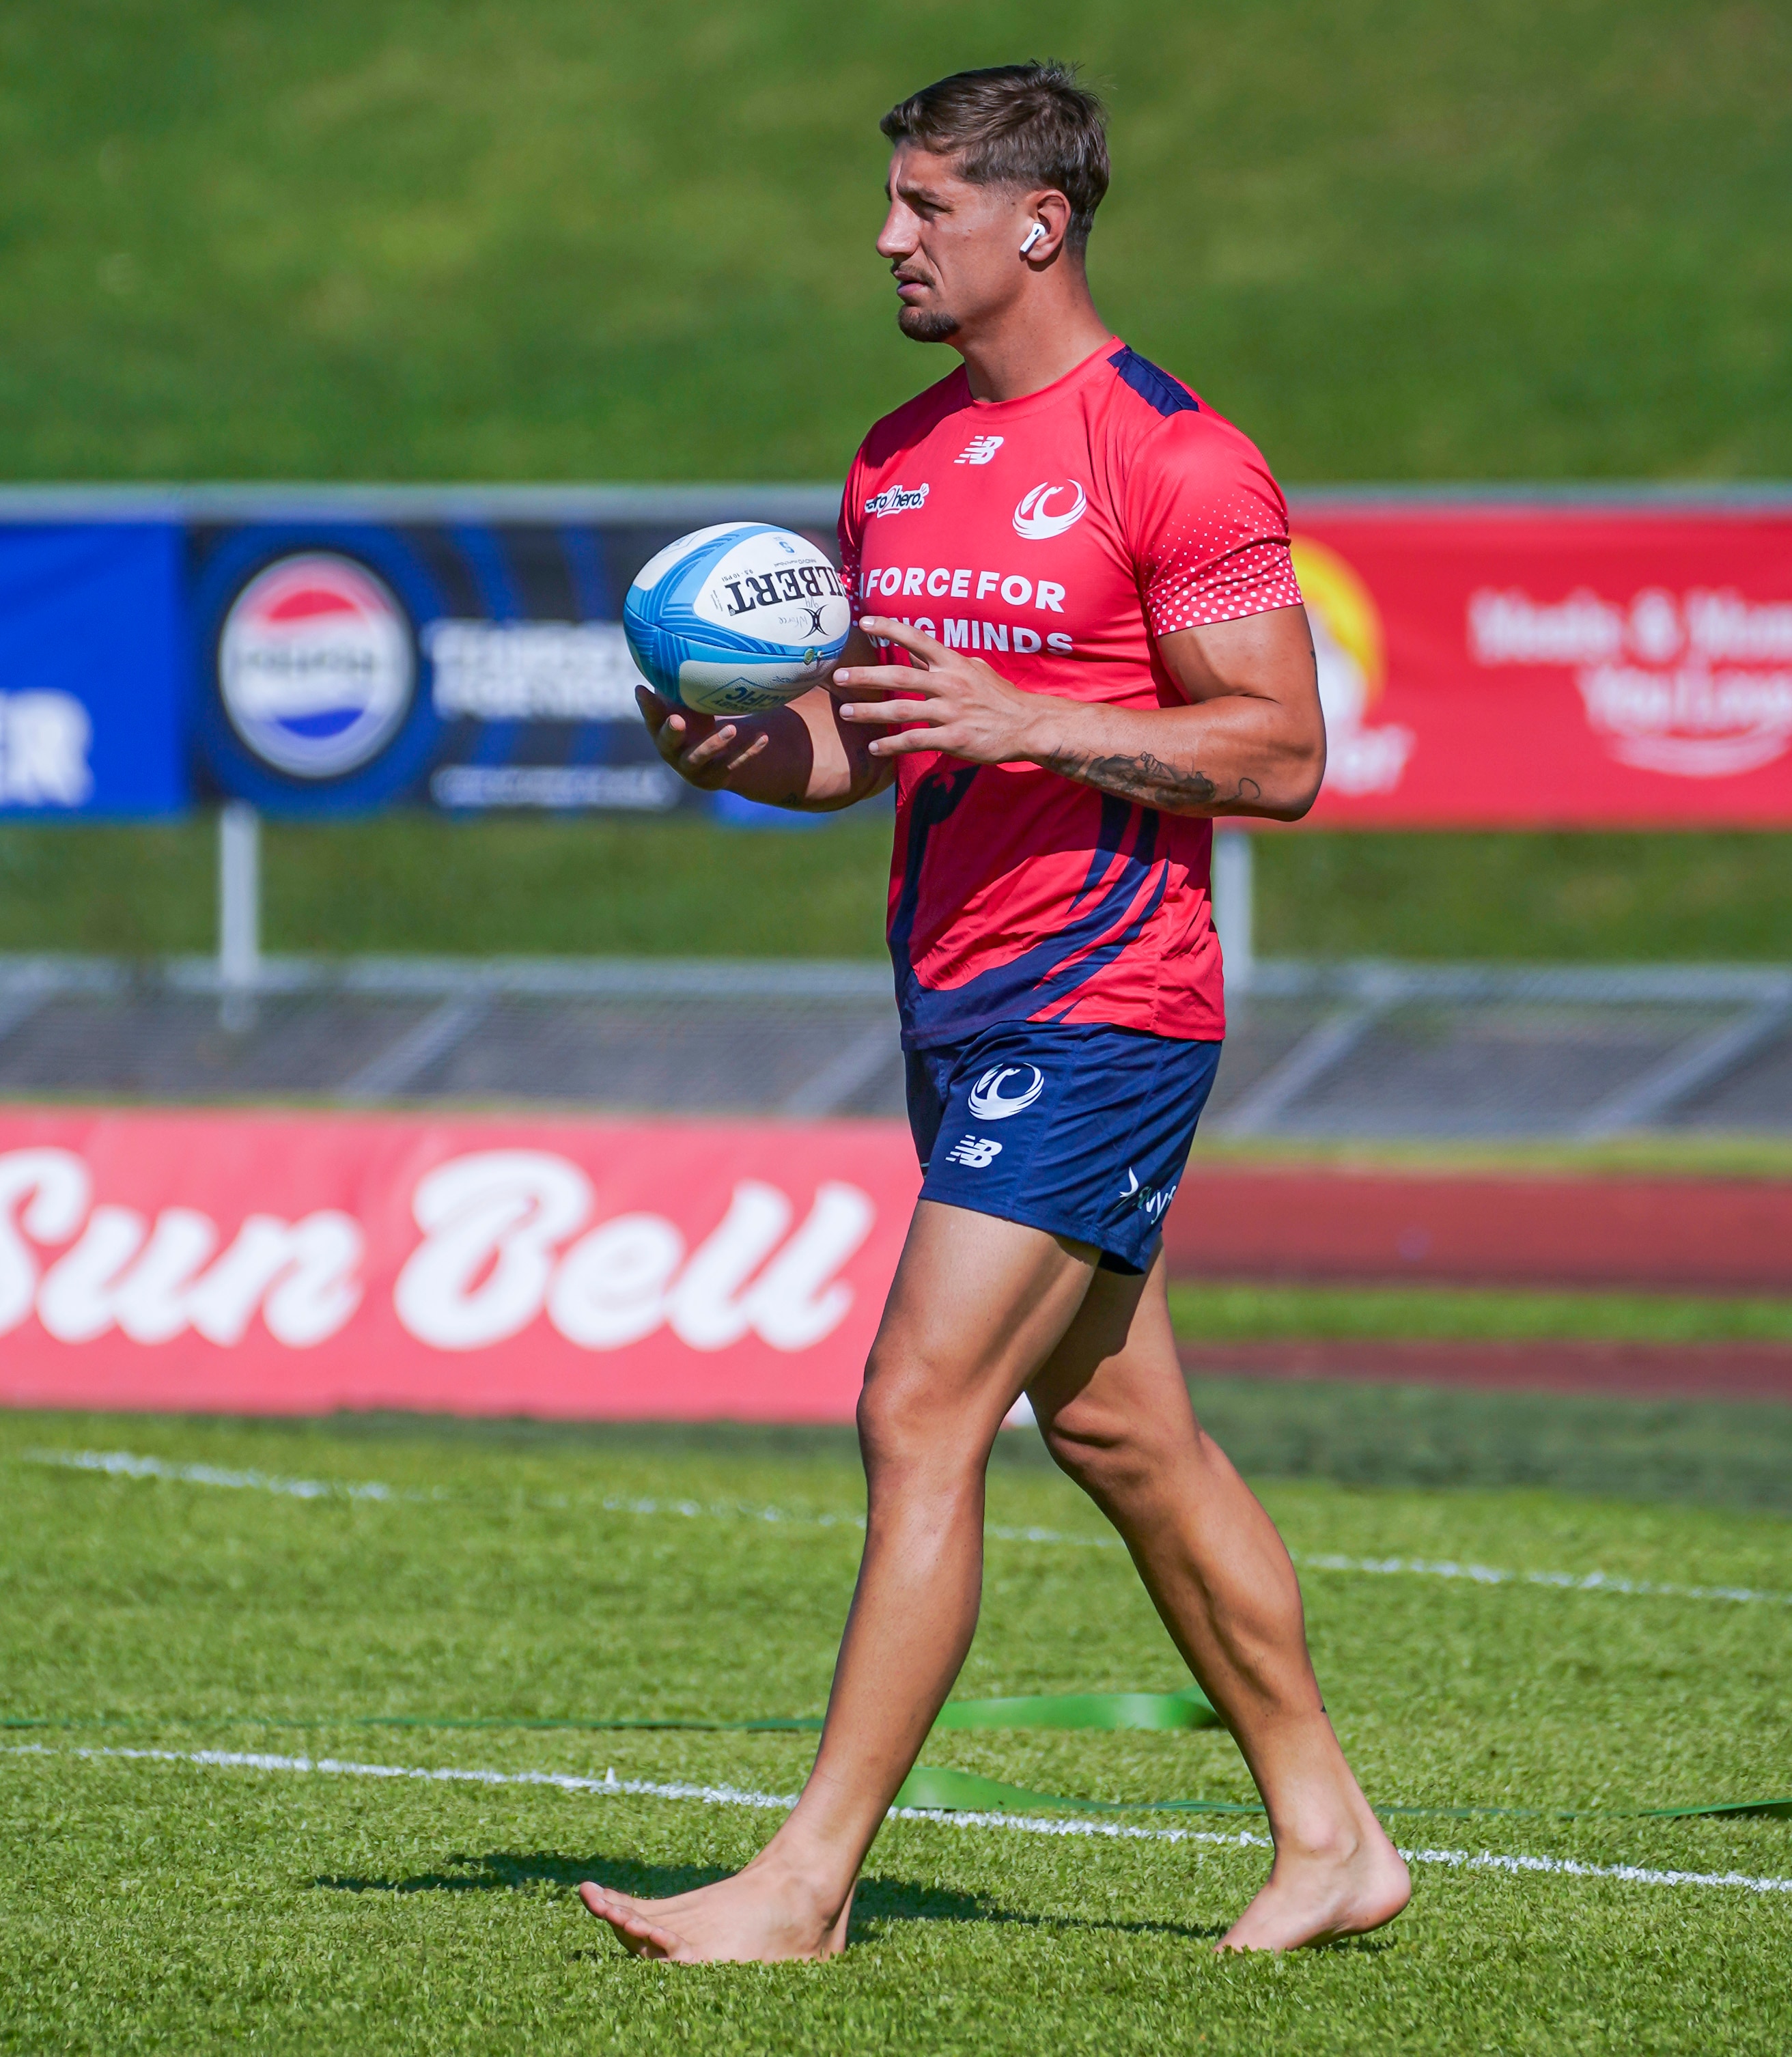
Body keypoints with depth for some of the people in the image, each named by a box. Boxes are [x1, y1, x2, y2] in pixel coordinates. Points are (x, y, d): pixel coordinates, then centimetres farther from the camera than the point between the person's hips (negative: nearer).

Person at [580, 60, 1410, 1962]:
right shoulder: (898, 462, 13)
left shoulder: (1172, 460, -12)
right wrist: (733, 747, -3)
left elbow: (1281, 753, -14)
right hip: (957, 1004, 9)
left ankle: (809, 1879, -11)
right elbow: (856, 732, 19)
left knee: (920, 1415, -13)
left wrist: (1022, 716, -24)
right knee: (1116, 1433, 12)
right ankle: (1327, 1838, 21)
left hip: (1098, 1009, -9)